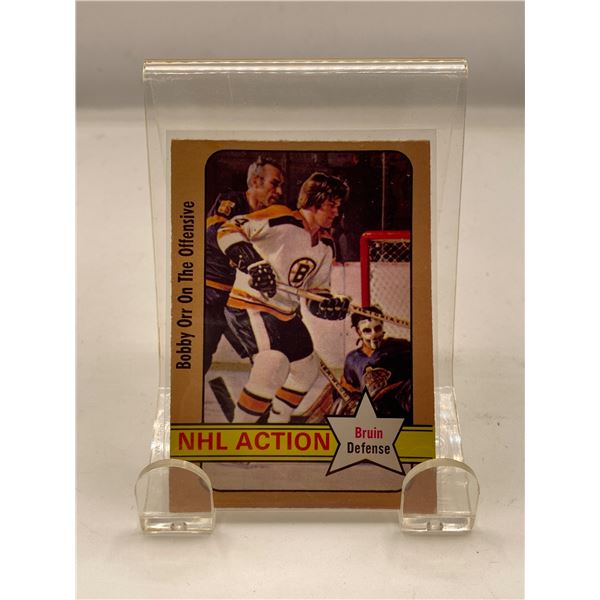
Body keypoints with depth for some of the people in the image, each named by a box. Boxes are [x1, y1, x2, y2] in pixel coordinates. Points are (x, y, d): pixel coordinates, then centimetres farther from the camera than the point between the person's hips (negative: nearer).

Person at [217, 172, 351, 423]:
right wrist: (252, 260, -33)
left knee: (307, 370, 18)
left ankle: (276, 422, 38)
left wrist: (330, 302, -9)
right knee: (275, 364, -28)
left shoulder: (326, 244, 10)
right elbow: (228, 230, -18)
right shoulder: (281, 218, -14)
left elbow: (317, 290, 13)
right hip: (249, 305, -9)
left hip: (287, 314, 9)